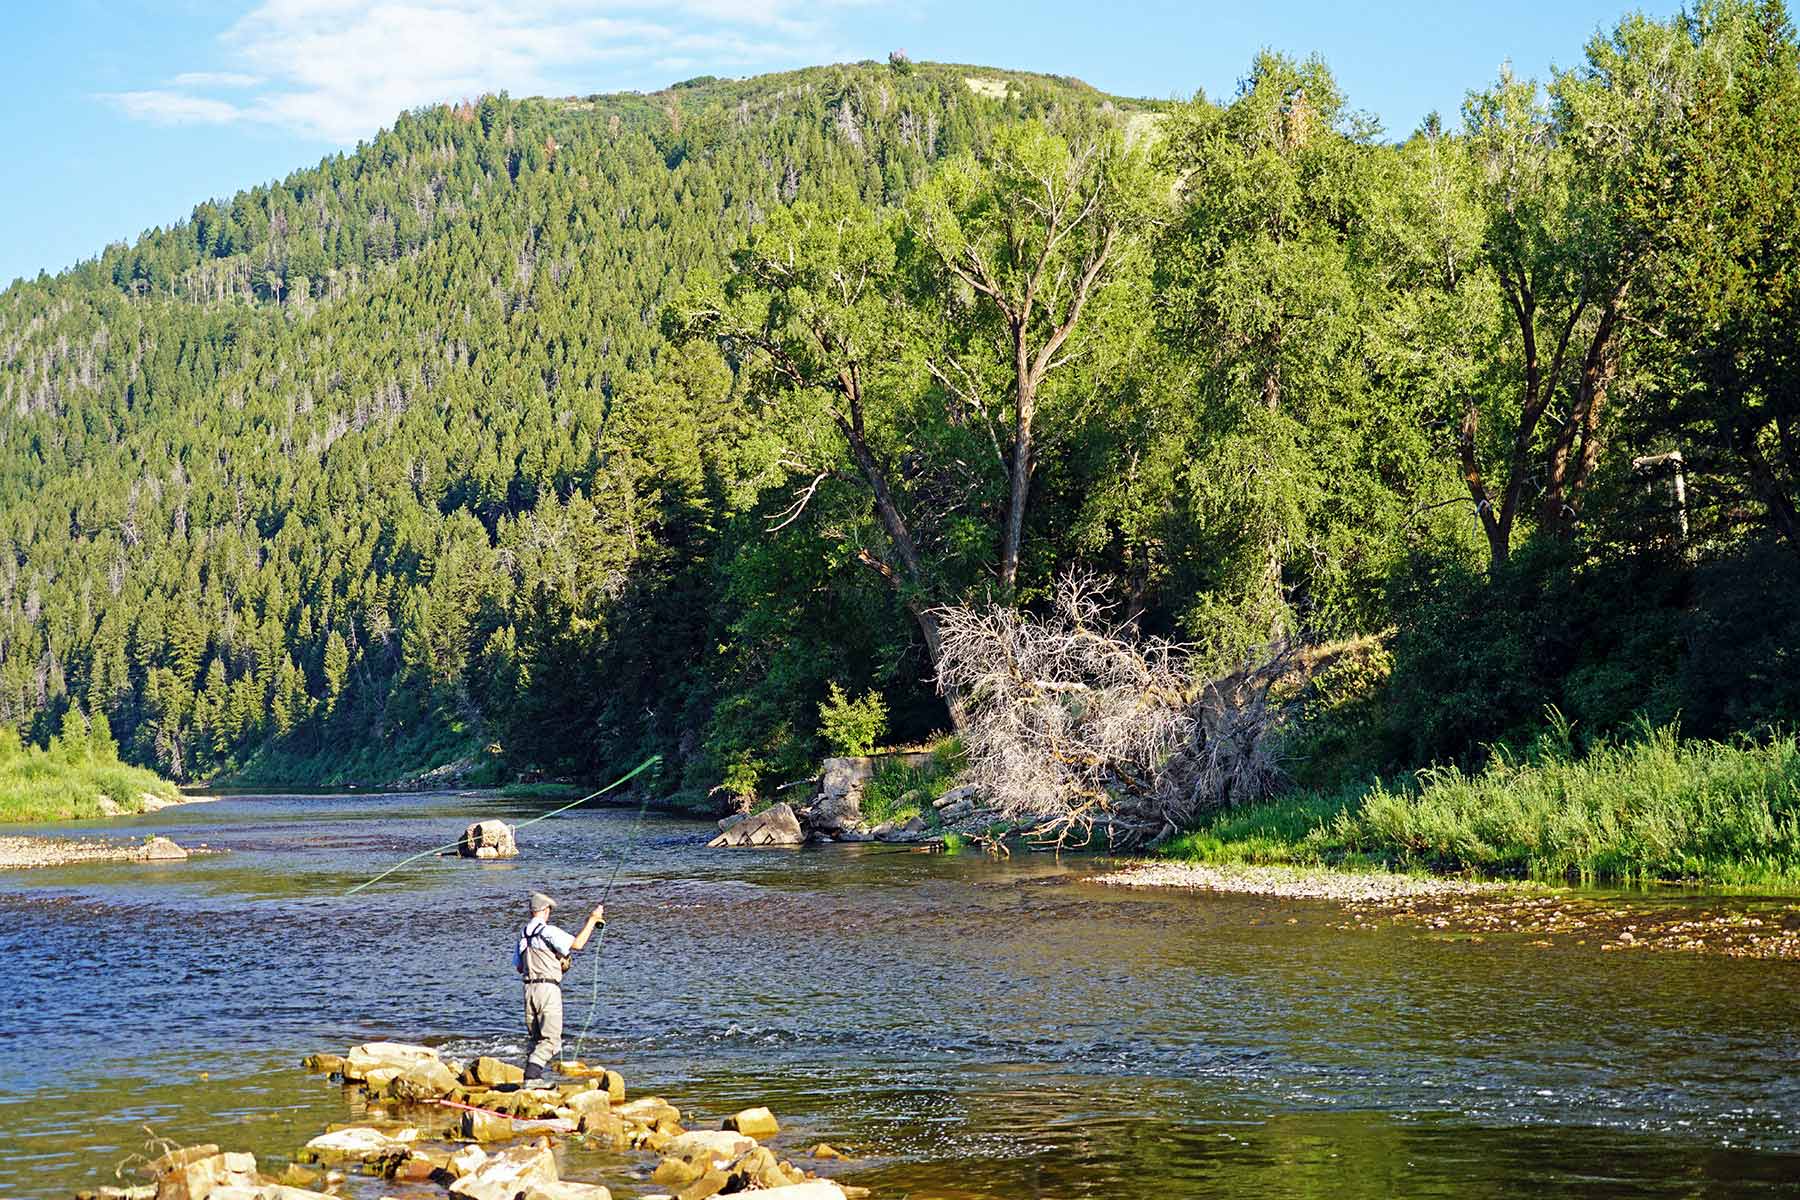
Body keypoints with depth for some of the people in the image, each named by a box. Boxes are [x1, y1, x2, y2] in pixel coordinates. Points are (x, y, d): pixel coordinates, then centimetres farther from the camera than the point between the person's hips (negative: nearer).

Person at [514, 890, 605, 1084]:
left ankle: (535, 1077, 10)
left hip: (529, 988, 7)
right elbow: (577, 944, -19)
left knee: (536, 1038, 15)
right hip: (548, 988, -7)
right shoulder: (548, 931, -11)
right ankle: (531, 1077, -19)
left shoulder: (524, 935, 13)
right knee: (551, 1039, -7)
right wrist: (592, 919, -10)